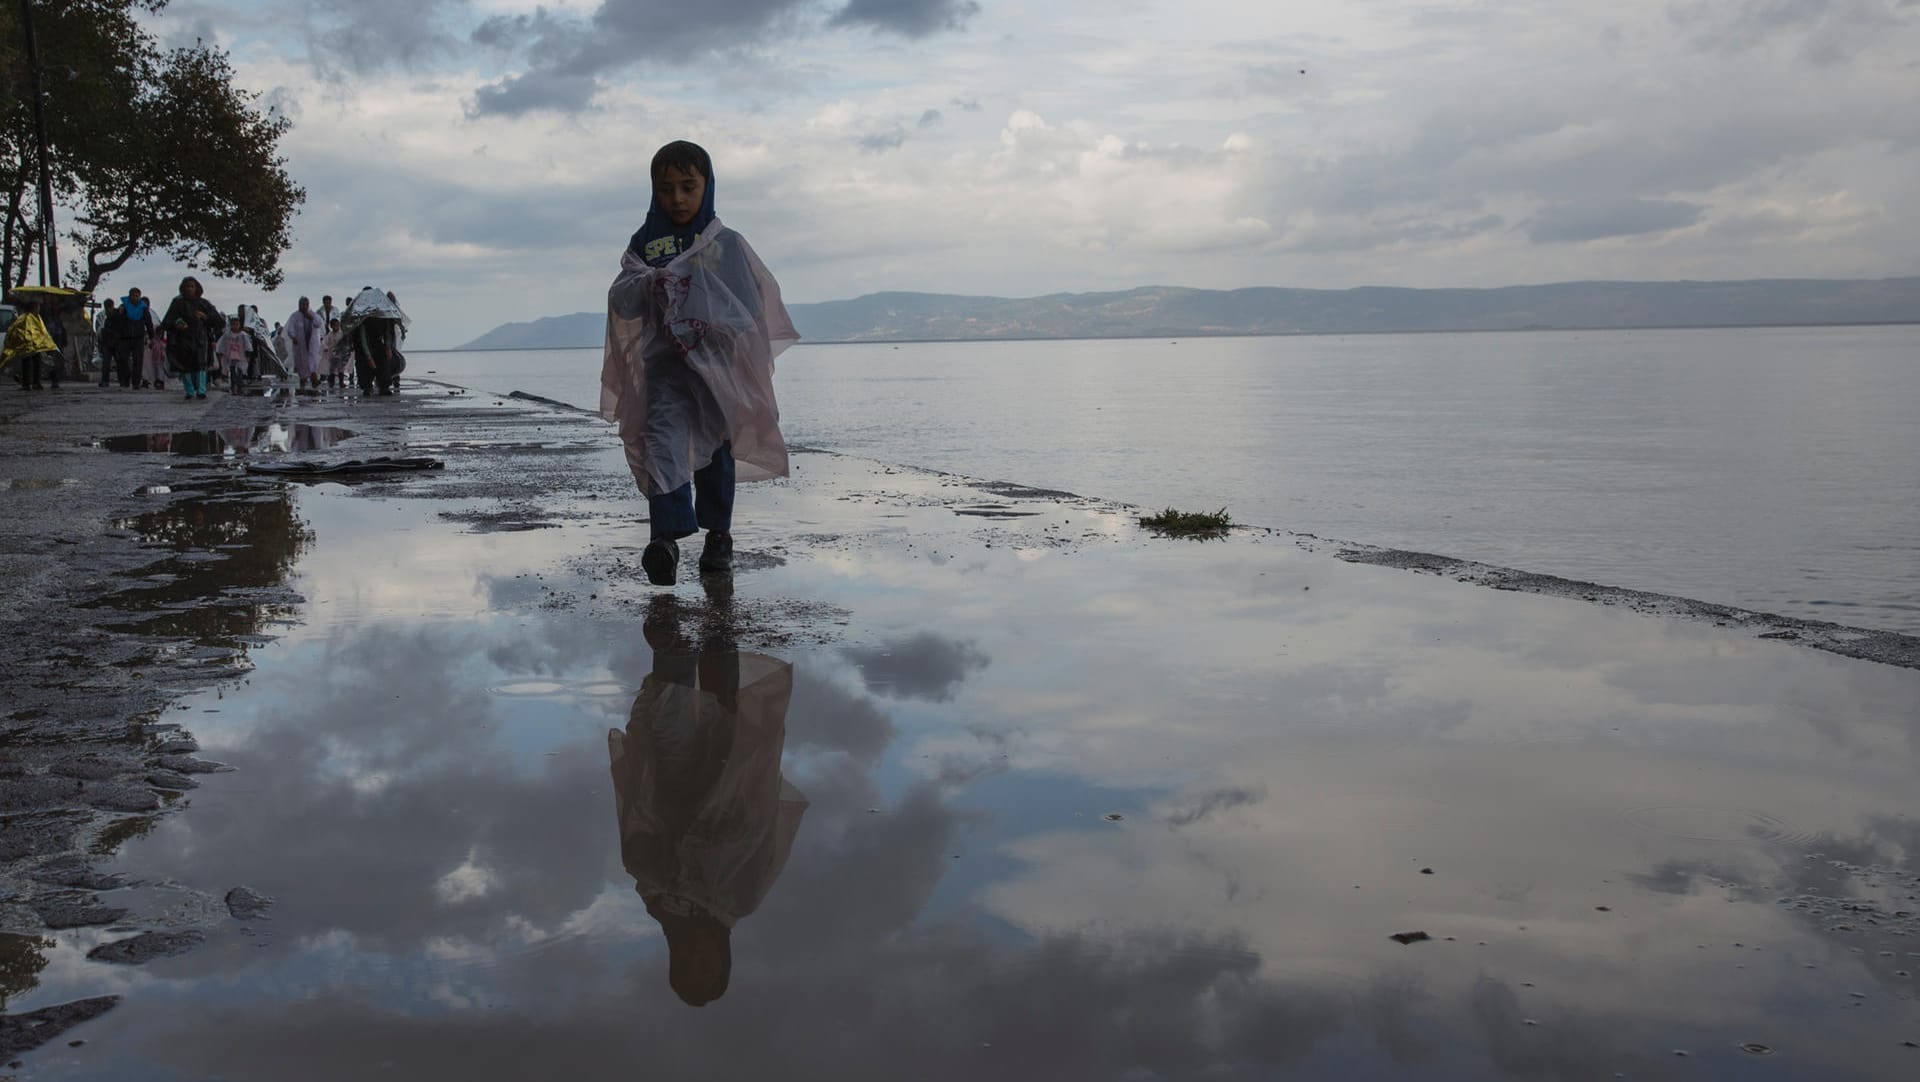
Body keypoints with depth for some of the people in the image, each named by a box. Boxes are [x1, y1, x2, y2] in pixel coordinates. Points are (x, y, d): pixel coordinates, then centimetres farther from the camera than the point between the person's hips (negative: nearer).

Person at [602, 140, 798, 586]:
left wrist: (716, 324, -15)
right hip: (664, 361, 0)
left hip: (717, 361, 0)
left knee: (716, 449, 9)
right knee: (663, 440, -19)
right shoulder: (645, 244, 9)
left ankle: (718, 535, 23)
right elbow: (621, 302, 5)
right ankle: (666, 536, -30)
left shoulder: (727, 244, 5)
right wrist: (647, 285, -15)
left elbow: (754, 301, 1)